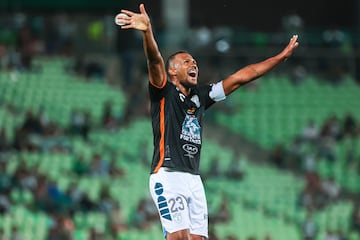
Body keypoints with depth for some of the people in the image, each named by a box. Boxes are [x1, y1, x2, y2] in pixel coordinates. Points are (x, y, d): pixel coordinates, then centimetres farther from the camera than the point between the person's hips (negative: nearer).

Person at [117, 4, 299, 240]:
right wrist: (147, 32, -37)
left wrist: (282, 56, 22)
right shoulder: (164, 92, 2)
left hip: (194, 179, 7)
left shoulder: (200, 97, 19)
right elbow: (155, 61, -17)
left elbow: (240, 77, 21)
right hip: (168, 176, -7)